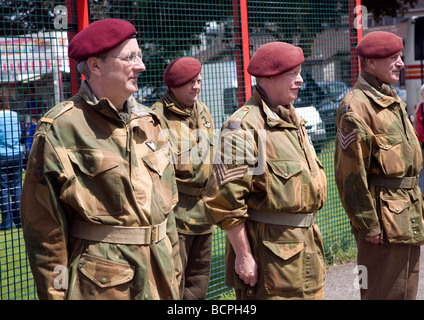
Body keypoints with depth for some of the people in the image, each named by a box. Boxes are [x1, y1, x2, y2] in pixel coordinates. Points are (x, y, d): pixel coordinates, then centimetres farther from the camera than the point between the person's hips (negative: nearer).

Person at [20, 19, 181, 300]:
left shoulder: (146, 122, 8)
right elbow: (44, 225, -11)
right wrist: (55, 292, -10)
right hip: (100, 284, -6)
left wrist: (174, 273, 13)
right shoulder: (60, 129, -12)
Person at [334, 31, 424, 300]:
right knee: (383, 292, 0)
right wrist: (368, 224, -18)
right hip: (384, 220, -9)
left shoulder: (395, 102, 15)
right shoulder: (356, 107, -16)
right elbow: (352, 173, -19)